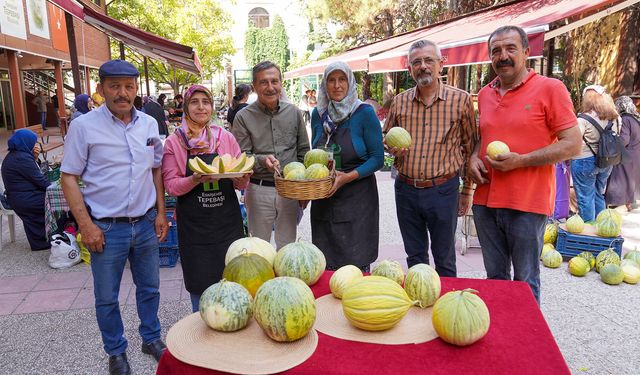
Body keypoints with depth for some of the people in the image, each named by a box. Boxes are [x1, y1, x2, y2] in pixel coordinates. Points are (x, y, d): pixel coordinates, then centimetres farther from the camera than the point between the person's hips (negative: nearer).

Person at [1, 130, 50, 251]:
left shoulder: (14, 155, 9)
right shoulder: (22, 158, -21)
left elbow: (33, 174, 12)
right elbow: (40, 180, -18)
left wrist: (34, 157, -2)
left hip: (18, 196, 10)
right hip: (25, 199, -10)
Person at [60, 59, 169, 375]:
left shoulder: (149, 124, 3)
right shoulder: (84, 126, -9)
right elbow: (69, 178, -6)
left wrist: (161, 213, 7)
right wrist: (85, 225, -12)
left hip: (146, 224, 4)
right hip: (106, 228, -3)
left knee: (149, 287, 17)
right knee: (107, 297, 11)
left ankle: (151, 338, 38)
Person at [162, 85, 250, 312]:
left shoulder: (226, 138, 5)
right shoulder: (174, 142, 0)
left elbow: (240, 184, 8)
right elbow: (171, 185, -3)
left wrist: (243, 177, -15)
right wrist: (195, 180, -21)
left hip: (227, 219, 2)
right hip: (193, 223, -1)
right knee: (200, 284, 7)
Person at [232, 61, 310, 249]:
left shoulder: (293, 112, 3)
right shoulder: (243, 117, -7)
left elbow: (303, 151, 9)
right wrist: (262, 160, -27)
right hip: (259, 190, -2)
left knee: (288, 246, 16)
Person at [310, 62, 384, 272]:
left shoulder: (364, 113, -7)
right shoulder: (318, 114, 7)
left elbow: (377, 158, -7)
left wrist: (348, 177, -20)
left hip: (358, 198, -4)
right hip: (323, 198, 4)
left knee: (357, 262, 0)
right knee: (325, 263, 9)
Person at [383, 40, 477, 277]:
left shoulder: (461, 100, -4)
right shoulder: (400, 102, 4)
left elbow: (470, 147, 2)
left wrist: (467, 190, 3)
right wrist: (393, 148, -8)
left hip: (443, 190, -3)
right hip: (406, 189, 3)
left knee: (444, 260, 10)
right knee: (415, 257, 17)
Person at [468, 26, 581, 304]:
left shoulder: (550, 88, -6)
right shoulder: (484, 94, 11)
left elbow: (572, 145, -9)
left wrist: (519, 161, -18)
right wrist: (474, 158, 3)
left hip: (527, 205, -5)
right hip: (485, 201, 5)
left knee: (525, 283, 7)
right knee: (495, 278, 17)